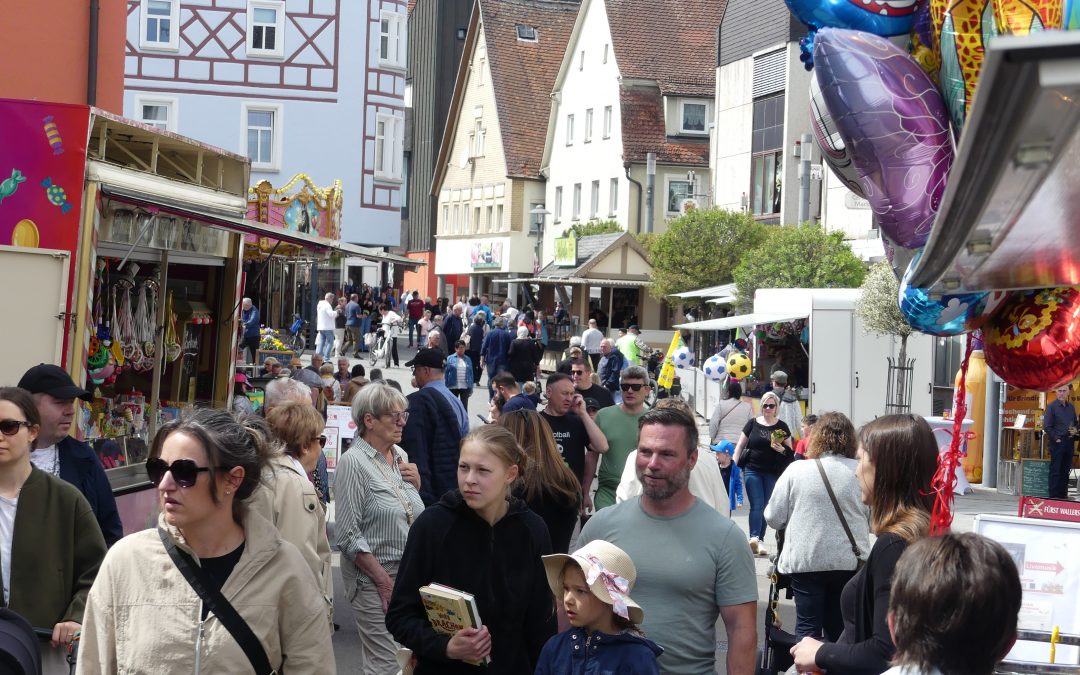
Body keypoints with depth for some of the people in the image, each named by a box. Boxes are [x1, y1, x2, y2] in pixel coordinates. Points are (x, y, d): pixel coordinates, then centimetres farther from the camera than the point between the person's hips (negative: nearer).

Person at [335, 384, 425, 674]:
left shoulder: (401, 455, 10)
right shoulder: (354, 462, -11)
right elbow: (349, 535, -14)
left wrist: (417, 484, 3)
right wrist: (383, 580, -15)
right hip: (373, 577, -7)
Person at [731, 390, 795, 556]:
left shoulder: (782, 427, 5)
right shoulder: (753, 423, 3)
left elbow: (790, 451, 11)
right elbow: (740, 445, 6)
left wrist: (782, 449, -11)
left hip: (772, 473, 1)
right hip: (752, 470, -1)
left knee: (765, 507, 6)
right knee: (757, 505, -12)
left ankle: (760, 541, 14)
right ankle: (755, 538, -23)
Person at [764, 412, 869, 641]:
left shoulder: (796, 470, -4)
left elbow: (773, 518, 0)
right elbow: (873, 521, 3)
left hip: (805, 561, -1)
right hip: (849, 562, 1)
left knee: (807, 627, 3)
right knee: (839, 629, 13)